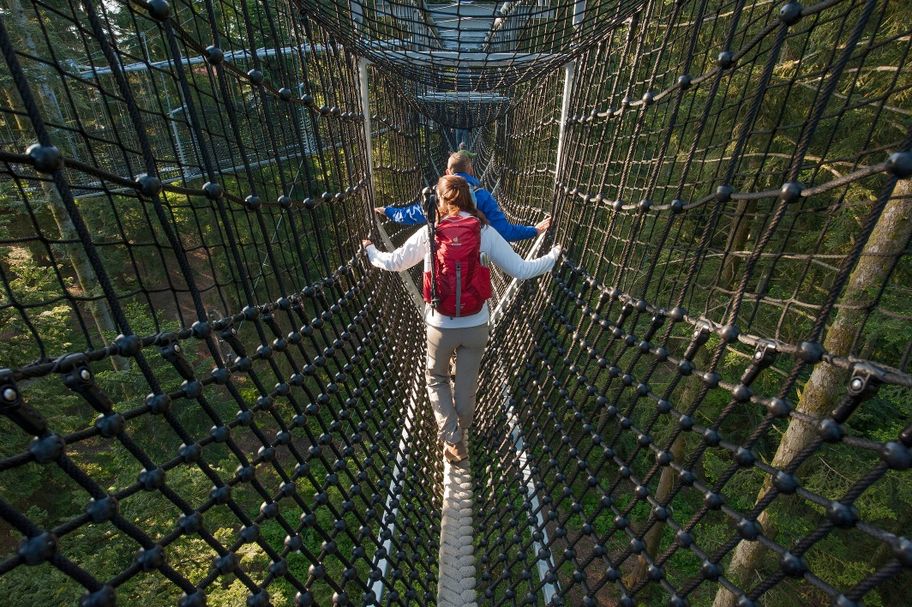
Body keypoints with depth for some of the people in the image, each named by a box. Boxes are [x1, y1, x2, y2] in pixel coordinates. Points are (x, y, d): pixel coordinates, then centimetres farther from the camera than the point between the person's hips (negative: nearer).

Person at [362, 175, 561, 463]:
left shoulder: (429, 233, -8)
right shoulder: (485, 232, -8)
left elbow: (393, 262, 2)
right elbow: (521, 270, -7)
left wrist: (370, 251, 24)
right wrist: (553, 256, 11)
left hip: (440, 326, -1)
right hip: (476, 326, 1)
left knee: (436, 378, 26)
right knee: (466, 387, 20)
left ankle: (452, 439, 20)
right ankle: (459, 437, 44)